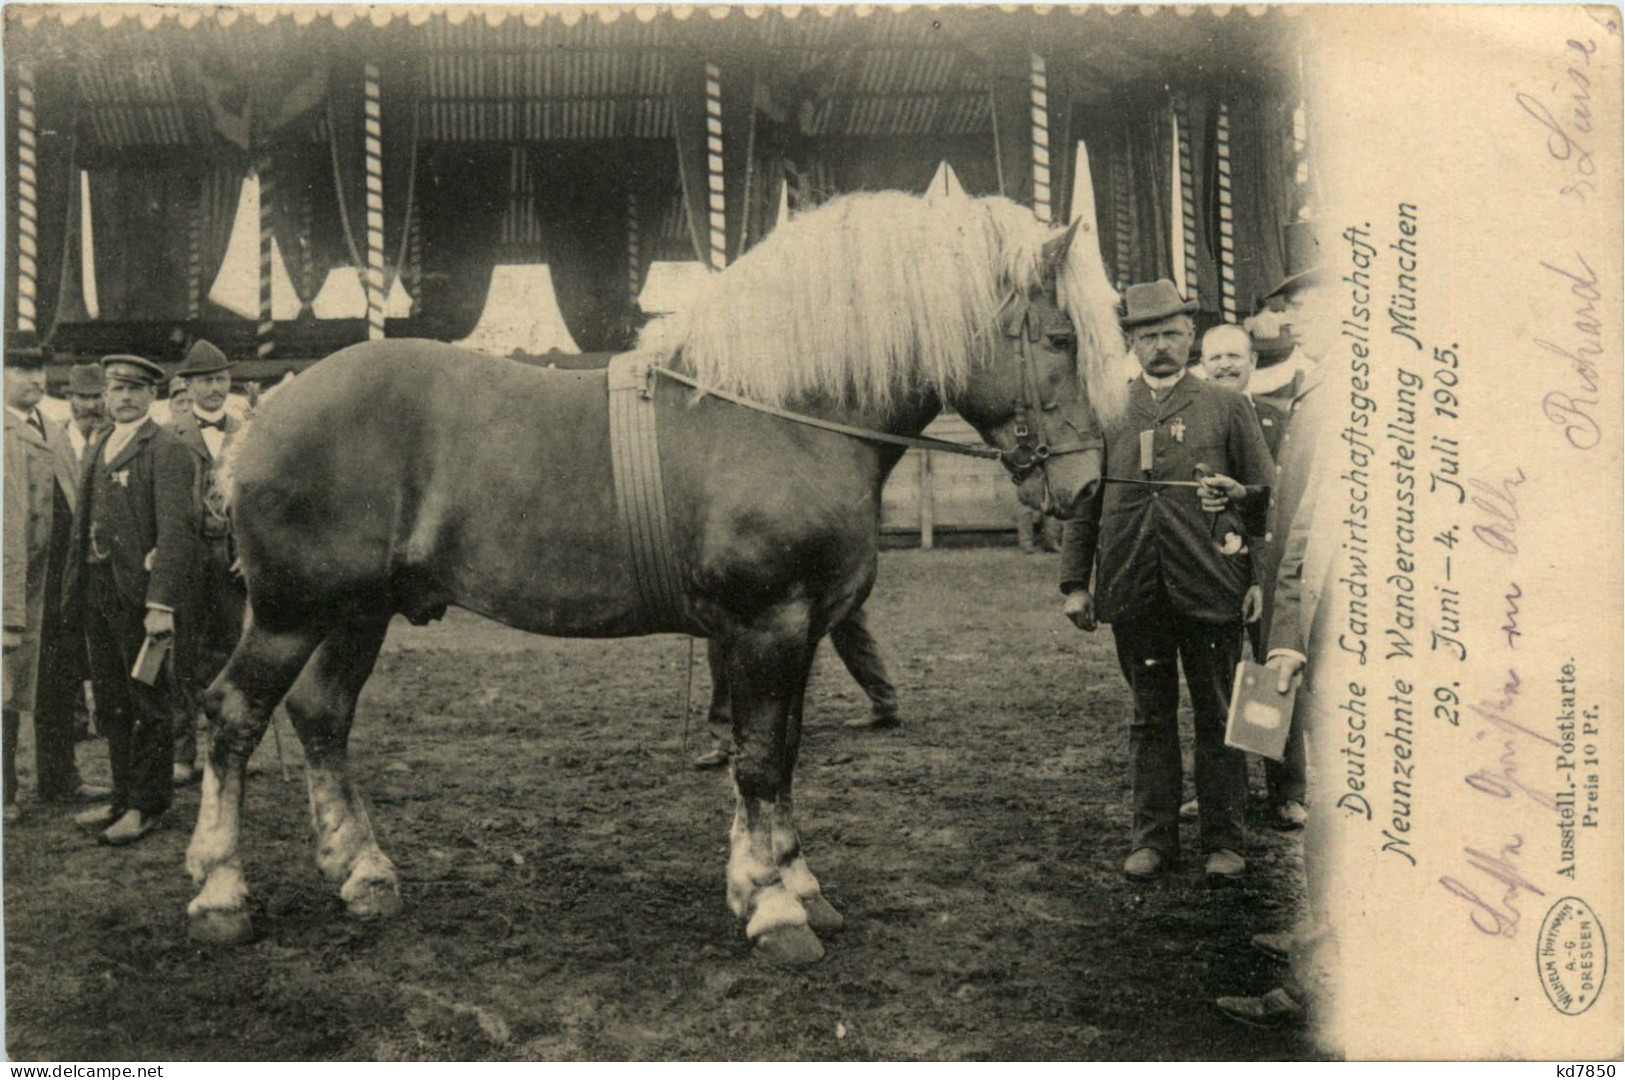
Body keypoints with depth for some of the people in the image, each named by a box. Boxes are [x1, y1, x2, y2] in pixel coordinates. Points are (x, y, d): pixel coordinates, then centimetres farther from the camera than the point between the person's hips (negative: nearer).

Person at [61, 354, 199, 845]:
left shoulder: (167, 450, -10)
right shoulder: (96, 448, 17)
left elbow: (176, 532, -17)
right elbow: (83, 525, 18)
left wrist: (161, 603, -23)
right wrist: (75, 587, 11)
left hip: (140, 594, -8)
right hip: (97, 593, 8)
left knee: (147, 703, 2)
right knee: (111, 704, 14)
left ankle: (147, 805, 12)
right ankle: (124, 797, 25)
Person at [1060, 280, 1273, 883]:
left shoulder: (1227, 408, 7)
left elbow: (1264, 496, 7)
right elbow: (1084, 503, 10)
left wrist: (1262, 579, -1)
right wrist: (1074, 583, 4)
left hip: (1210, 590, -1)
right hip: (1133, 594, 1)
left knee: (1218, 718, 7)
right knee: (1151, 718, 10)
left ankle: (1224, 842, 18)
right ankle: (1153, 837, 20)